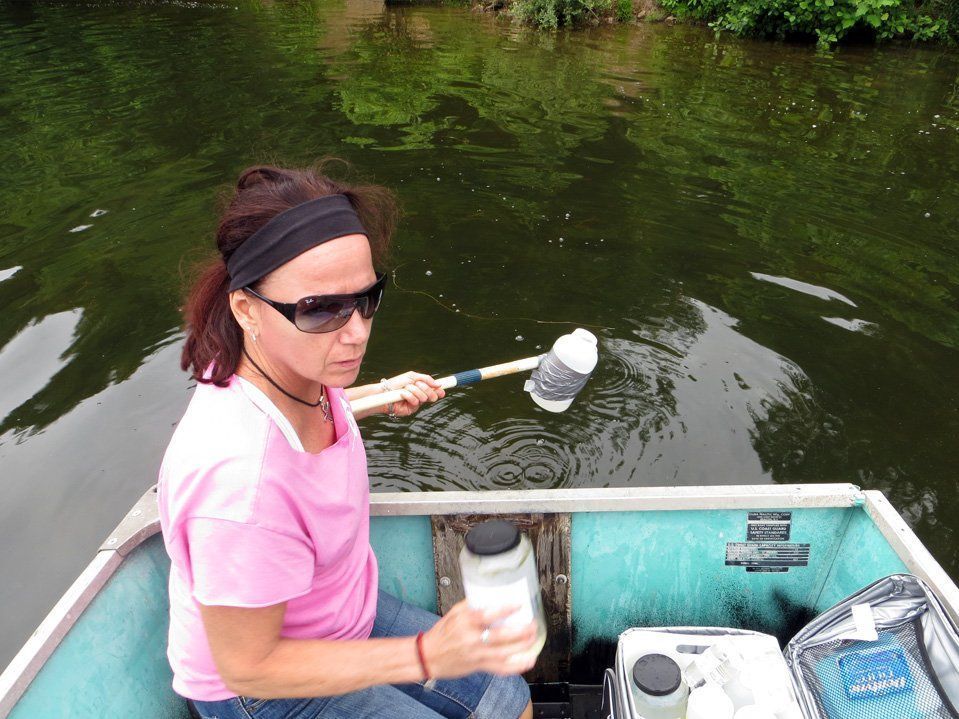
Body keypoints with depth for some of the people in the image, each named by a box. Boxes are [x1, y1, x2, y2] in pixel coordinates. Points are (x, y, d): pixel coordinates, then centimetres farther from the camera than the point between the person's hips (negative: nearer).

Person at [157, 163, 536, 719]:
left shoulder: (296, 366, -16)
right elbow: (247, 667, -28)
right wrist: (425, 656, -32)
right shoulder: (241, 484, -42)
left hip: (345, 615, 7)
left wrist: (379, 395, 9)